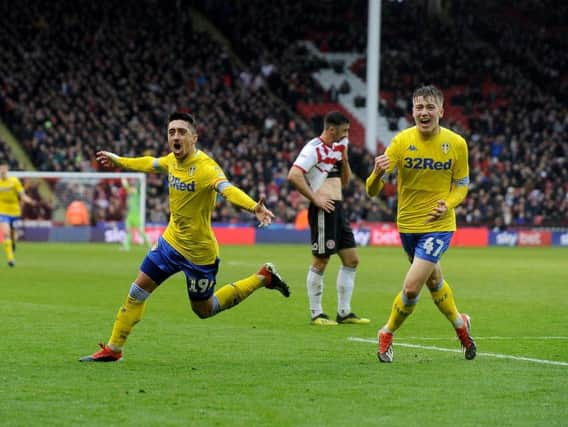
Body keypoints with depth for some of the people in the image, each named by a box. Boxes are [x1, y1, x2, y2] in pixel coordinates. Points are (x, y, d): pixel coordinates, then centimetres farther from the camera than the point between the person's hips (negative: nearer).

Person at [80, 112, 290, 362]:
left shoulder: (205, 167, -27)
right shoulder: (173, 160, -4)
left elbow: (227, 189, -46)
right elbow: (151, 164, 19)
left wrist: (254, 207, -65)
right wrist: (119, 161, 34)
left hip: (199, 252, -7)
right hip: (171, 240, 7)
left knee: (203, 310, 11)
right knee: (137, 292, 6)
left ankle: (263, 278, 24)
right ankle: (113, 349, 19)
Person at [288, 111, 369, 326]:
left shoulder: (336, 147, 17)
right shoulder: (314, 149, -11)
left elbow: (345, 181, 23)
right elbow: (293, 175, -22)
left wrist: (344, 159, 7)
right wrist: (315, 198, -19)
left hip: (337, 210, 9)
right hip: (324, 211, -9)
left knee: (351, 259, 9)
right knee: (320, 261, -3)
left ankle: (344, 312, 15)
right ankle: (316, 314, 5)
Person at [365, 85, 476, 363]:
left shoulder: (456, 144, -9)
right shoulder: (402, 141, -11)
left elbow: (461, 185, 4)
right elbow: (372, 191, -15)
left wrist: (448, 204, -18)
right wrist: (378, 174, -39)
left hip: (438, 225, -2)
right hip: (407, 224, 2)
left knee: (411, 286, -12)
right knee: (434, 280, 20)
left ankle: (388, 334, 14)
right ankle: (459, 323, 46)